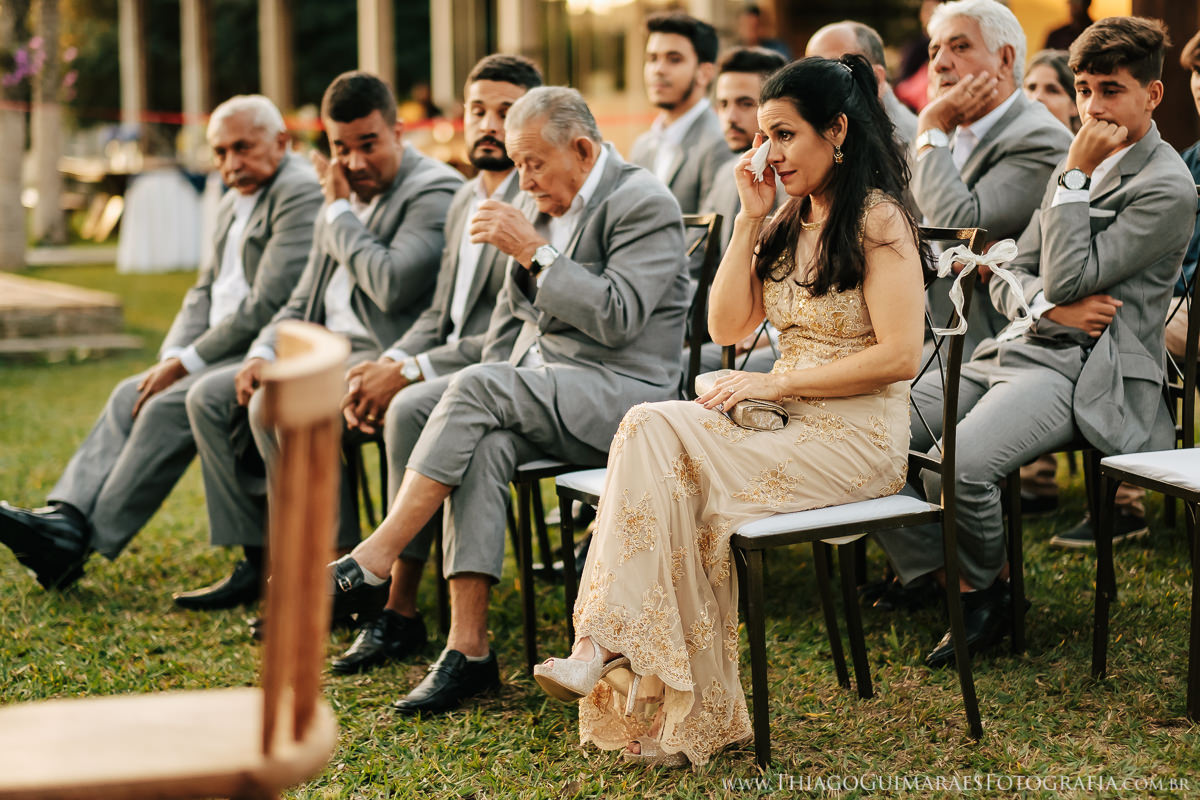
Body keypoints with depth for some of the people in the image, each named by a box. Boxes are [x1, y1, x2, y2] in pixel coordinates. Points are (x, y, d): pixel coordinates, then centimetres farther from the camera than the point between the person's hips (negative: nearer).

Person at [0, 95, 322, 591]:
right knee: (130, 397, -2)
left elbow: (269, 304, -21)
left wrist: (188, 362, -15)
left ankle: (86, 542, -15)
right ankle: (67, 519, -11)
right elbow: (205, 291, 19)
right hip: (223, 352, 10)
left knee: (168, 409, -22)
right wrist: (172, 359, 0)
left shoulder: (300, 192, -15)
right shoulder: (234, 201, 18)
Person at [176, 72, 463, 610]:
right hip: (326, 353, 10)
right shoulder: (344, 199, 18)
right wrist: (263, 354, 2)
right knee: (209, 398, 2)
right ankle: (257, 563, 4)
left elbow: (393, 287, -25)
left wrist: (339, 212, -11)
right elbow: (303, 301, 22)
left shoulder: (435, 192, -11)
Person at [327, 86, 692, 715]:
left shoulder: (647, 205, -8)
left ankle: (373, 561, -25)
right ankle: (468, 648, -31)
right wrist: (487, 397, 6)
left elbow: (617, 319, -19)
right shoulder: (535, 205, 16)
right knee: (482, 447, -29)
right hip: (535, 387, 6)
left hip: (619, 393, -6)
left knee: (474, 386, -29)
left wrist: (533, 251, -19)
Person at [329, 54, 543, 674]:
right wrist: (387, 364, -1)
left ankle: (399, 611, -24)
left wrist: (410, 372, -20)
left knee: (412, 408, -35)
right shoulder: (465, 201, 16)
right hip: (450, 368, 9)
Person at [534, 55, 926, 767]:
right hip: (790, 426, 7)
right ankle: (606, 651, -31)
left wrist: (778, 382, -13)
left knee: (659, 440, -26)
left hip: (856, 440, -7)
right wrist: (750, 220, 4)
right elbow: (728, 326, 11)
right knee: (650, 432, -23)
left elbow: (899, 356, -15)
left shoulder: (879, 221, -7)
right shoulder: (789, 222, 17)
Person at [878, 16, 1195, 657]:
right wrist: (1053, 307, -5)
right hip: (1014, 350, 8)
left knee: (957, 465, -32)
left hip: (1082, 373, -8)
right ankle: (939, 575, 2)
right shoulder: (1079, 166, 20)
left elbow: (1067, 278, -13)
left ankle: (985, 587, -2)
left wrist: (1074, 176, -9)